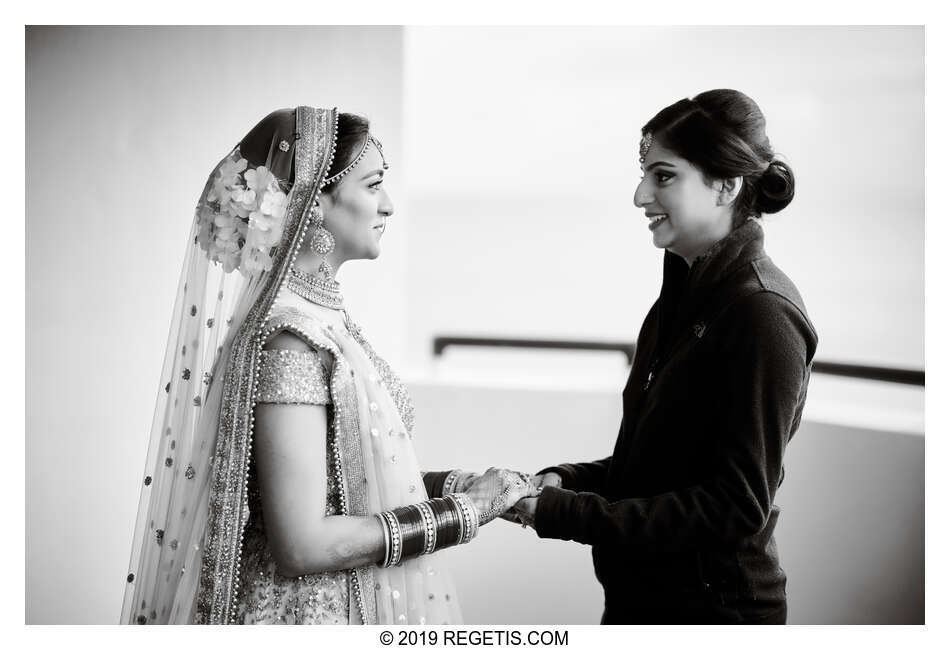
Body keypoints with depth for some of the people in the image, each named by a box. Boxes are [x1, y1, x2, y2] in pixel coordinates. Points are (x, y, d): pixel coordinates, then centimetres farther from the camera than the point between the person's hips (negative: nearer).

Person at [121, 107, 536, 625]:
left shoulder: (322, 313, 3)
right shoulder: (291, 338, -23)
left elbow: (344, 478, 8)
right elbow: (303, 544, -25)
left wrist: (458, 484, -1)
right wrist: (461, 511, -19)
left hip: (352, 599, 8)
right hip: (310, 607, -8)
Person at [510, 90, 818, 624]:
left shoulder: (763, 315, -19)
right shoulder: (684, 297, 7)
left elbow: (736, 506, -22)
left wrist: (569, 515, -23)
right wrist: (565, 480, -3)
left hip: (715, 605, -7)